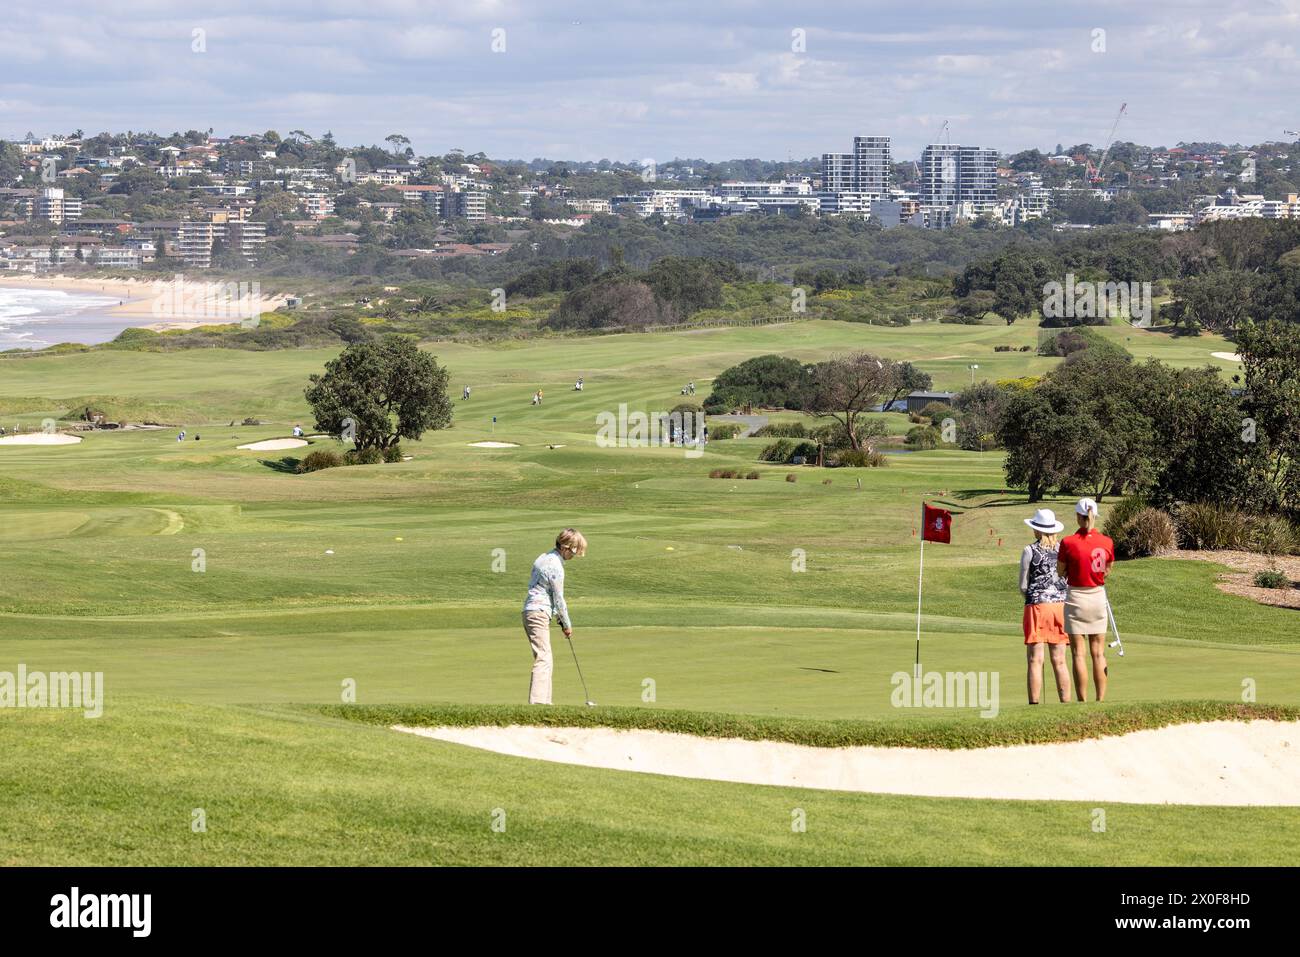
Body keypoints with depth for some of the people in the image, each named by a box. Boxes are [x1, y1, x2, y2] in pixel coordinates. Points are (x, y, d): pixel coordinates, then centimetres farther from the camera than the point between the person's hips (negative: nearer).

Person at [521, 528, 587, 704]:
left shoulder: (543, 558, 15)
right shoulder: (555, 566, -14)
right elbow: (558, 598, -11)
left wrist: (558, 618, 18)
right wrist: (567, 624, 1)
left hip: (530, 611, 10)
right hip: (539, 612, -10)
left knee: (544, 659, 12)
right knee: (543, 658, -14)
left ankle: (544, 701, 14)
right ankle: (537, 701, -22)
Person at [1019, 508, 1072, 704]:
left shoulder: (1030, 551, -4)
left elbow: (1023, 586, -2)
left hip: (1037, 606, -4)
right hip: (1060, 604, 4)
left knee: (1035, 660, -2)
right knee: (1059, 661, 7)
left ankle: (1034, 703, -5)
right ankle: (1066, 702, 6)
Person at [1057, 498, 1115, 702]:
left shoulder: (1068, 542, -14)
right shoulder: (1107, 543, -5)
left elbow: (1060, 572, -4)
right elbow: (1107, 570, 7)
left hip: (1076, 598, -3)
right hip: (1098, 596, 3)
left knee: (1079, 654, 0)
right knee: (1098, 653, 10)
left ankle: (1083, 702, -2)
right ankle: (1101, 700, 9)